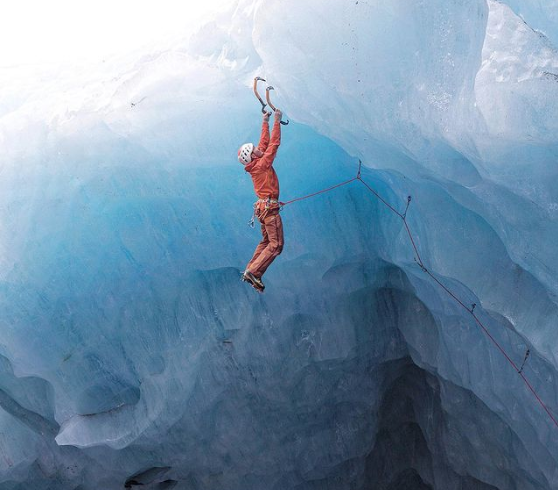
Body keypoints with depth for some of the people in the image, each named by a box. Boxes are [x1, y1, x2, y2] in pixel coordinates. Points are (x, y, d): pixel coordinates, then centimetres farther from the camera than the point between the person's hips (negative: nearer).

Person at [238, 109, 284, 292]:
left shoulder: (256, 164, 11)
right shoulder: (262, 164, -12)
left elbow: (265, 142, 20)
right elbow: (274, 144, -13)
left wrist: (265, 122, 24)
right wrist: (277, 122, -7)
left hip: (263, 206, 10)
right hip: (269, 207, -10)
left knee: (266, 241, 16)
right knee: (276, 245, -9)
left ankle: (250, 271, 13)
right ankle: (253, 272, -13)